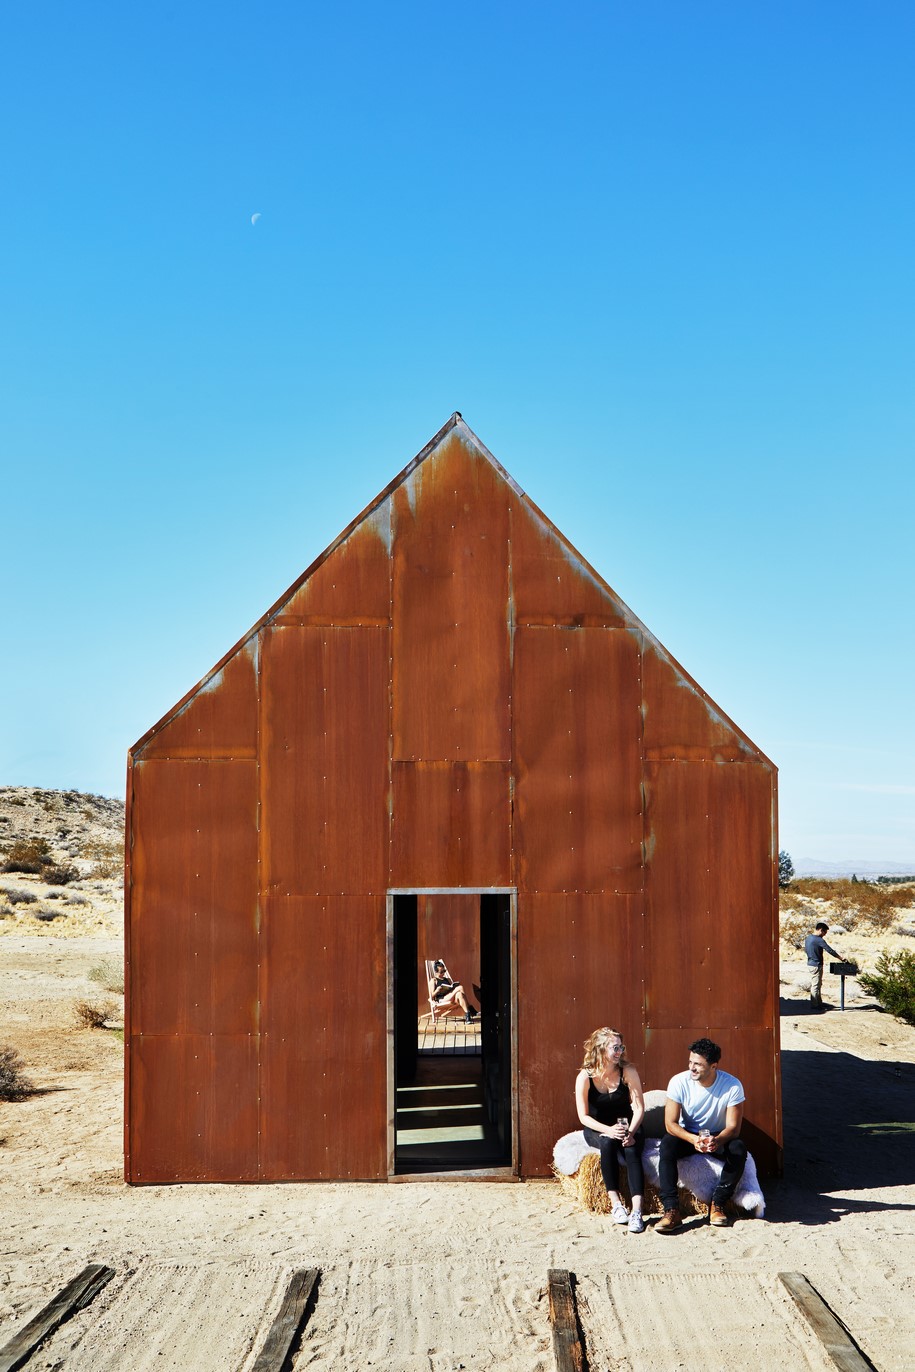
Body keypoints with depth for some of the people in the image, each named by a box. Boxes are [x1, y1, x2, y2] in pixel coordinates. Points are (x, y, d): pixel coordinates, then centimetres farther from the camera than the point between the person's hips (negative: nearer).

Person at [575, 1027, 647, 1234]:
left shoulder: (628, 1072, -9)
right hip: (597, 1130, -1)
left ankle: (637, 1210, -40)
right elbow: (583, 1116, -11)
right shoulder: (585, 1077, -12)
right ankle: (616, 1204, -31)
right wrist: (608, 1130, -26)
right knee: (608, 1143, -34)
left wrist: (631, 1132, -26)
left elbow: (639, 1108, -10)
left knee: (631, 1149, -31)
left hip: (626, 1126, 1)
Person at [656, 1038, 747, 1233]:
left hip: (719, 1138, 0)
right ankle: (671, 1210, -33)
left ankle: (717, 1205, -19)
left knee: (738, 1149, -31)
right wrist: (694, 1139, -39)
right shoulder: (679, 1082, -18)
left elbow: (733, 1127, -19)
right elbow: (670, 1123, -19)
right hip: (687, 1135, 0)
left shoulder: (732, 1086, -20)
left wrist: (716, 1141, -41)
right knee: (667, 1144, -31)